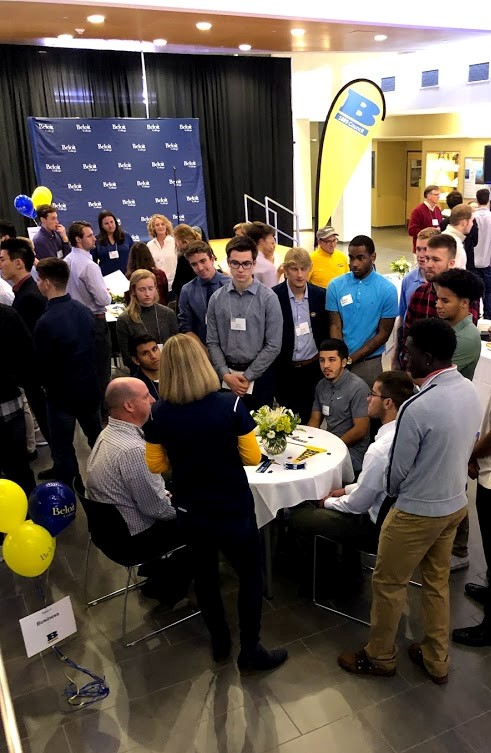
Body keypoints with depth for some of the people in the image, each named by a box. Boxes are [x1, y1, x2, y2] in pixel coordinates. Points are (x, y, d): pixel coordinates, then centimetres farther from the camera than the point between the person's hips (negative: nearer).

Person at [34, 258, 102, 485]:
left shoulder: (46, 322, -25)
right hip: (89, 386, 7)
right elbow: (92, 347, 4)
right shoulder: (84, 310, -4)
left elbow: (42, 365, -16)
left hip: (62, 392, -7)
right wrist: (84, 374, 11)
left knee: (62, 447, 10)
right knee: (96, 436, 24)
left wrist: (47, 385, 3)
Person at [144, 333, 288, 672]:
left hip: (190, 510, 3)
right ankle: (250, 651, 29)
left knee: (205, 574, 23)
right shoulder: (230, 404, -21)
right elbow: (252, 457, -12)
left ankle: (219, 641, 42)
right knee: (250, 575, 18)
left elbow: (157, 466, -1)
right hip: (233, 509, -3)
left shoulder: (158, 414, -13)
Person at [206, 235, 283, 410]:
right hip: (226, 378, 2)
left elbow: (273, 346, -9)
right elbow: (212, 343, 2)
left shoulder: (268, 298, -7)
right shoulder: (216, 298, 1)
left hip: (259, 376, -2)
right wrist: (226, 374, -10)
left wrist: (247, 376, -10)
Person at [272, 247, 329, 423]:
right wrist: (272, 366, -5)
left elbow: (326, 330, 7)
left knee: (310, 418, 10)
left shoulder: (320, 295, -1)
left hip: (313, 368, 2)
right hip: (285, 369, -1)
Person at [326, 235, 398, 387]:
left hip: (370, 362, -1)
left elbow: (383, 333, -5)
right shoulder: (335, 285, -2)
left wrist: (353, 357, -11)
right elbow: (335, 326, -1)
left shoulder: (387, 289, -7)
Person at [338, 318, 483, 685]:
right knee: (437, 583, 23)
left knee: (388, 583, 14)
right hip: (456, 503, 8)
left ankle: (380, 656, 33)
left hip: (418, 511, -8)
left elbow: (397, 471, -18)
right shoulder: (472, 391, -6)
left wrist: (394, 492, 4)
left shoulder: (418, 408, -31)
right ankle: (437, 661, 39)